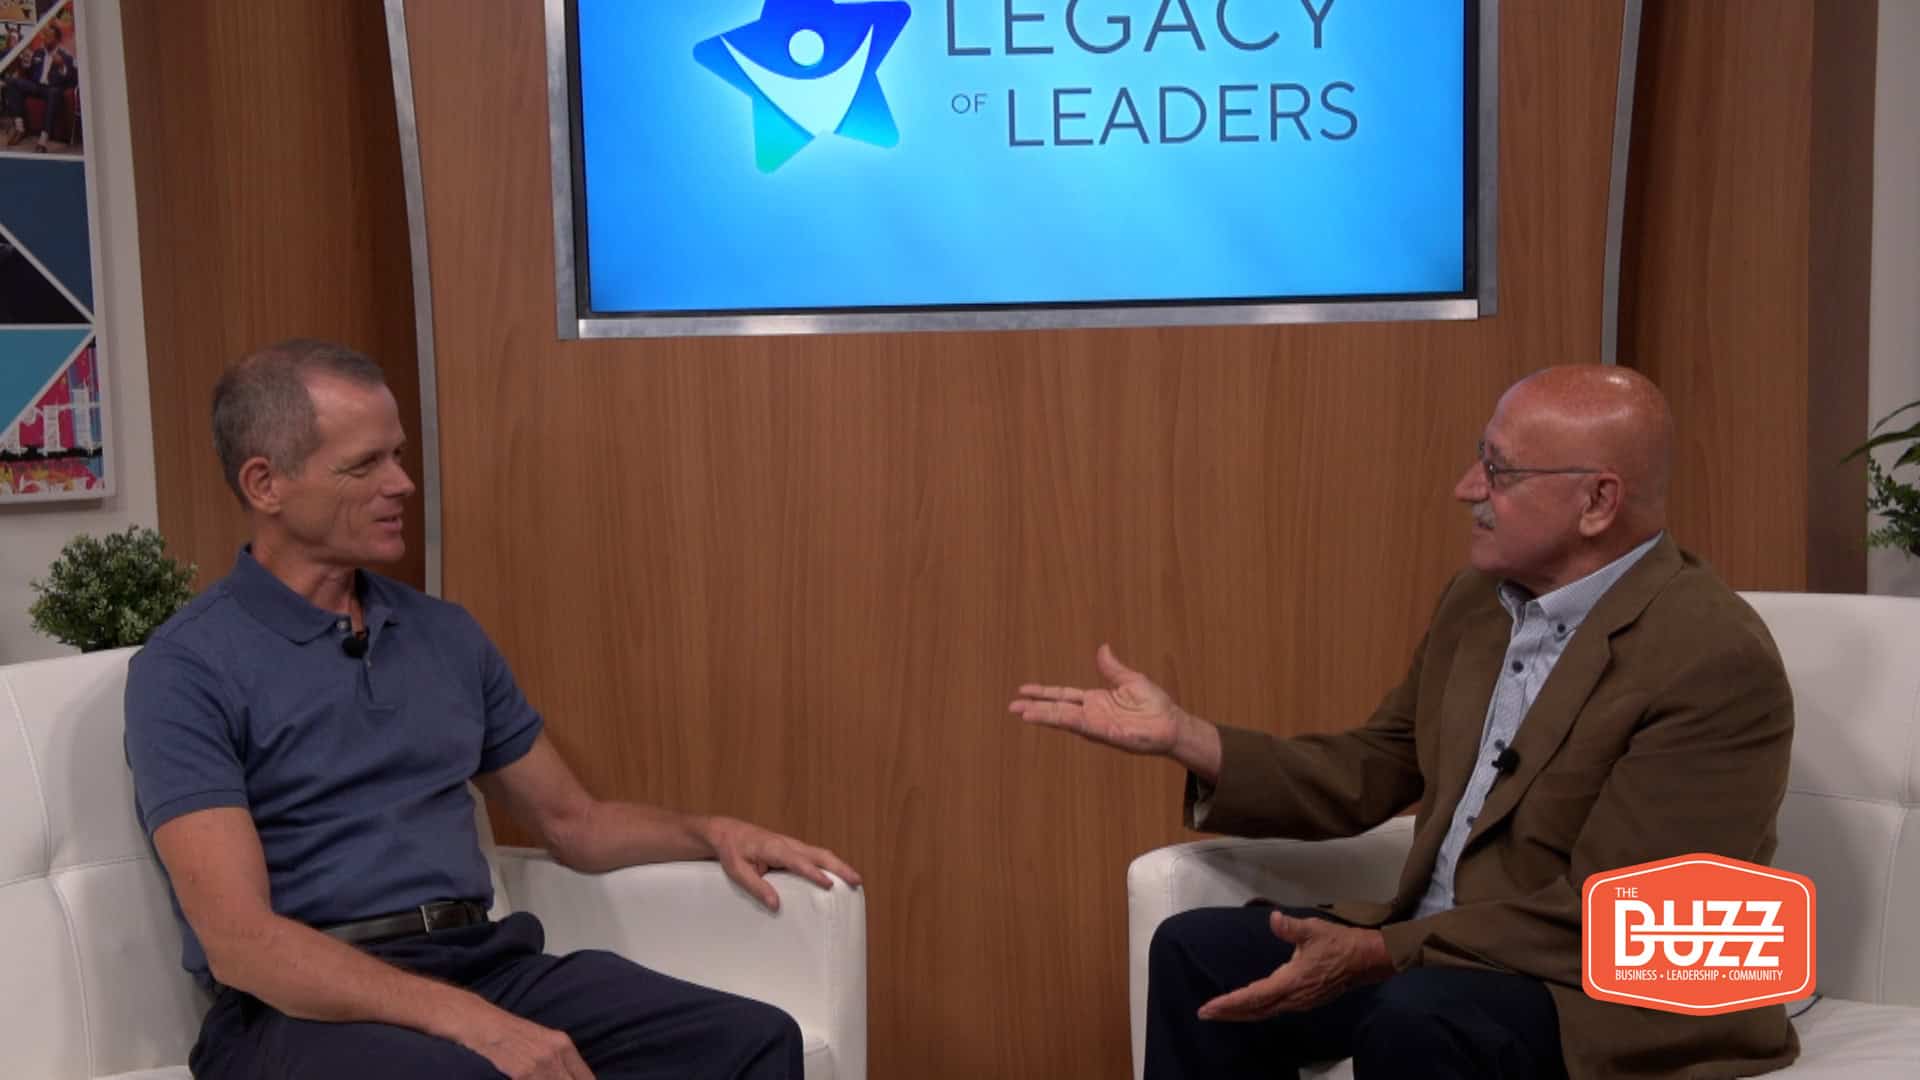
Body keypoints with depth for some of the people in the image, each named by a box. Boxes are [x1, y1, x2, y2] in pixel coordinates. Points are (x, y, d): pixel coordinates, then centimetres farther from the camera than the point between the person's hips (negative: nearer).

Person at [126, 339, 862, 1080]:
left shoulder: (446, 635, 14)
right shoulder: (187, 669, -5)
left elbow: (570, 823, 21)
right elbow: (240, 941, -15)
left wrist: (709, 833, 2)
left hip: (484, 964, 6)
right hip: (304, 1006, -5)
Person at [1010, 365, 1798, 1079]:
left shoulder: (1718, 663, -20)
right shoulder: (1477, 598, 5)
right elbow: (1372, 774, 9)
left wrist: (1377, 954, -28)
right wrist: (1184, 737, -2)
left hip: (1618, 996, -7)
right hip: (1442, 951, 8)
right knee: (1199, 951, -2)